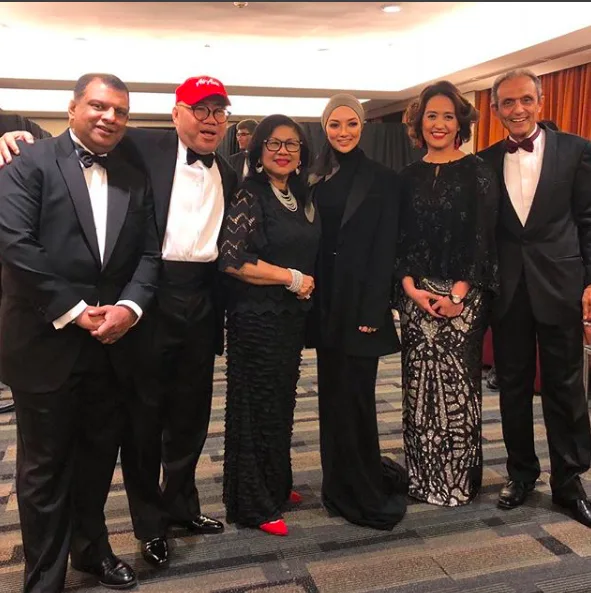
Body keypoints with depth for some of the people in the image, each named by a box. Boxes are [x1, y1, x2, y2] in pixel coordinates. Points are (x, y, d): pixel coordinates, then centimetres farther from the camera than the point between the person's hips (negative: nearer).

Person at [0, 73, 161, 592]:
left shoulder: (134, 179, 11)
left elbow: (148, 254, 6)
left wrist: (129, 307, -12)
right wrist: (75, 312, -16)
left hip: (112, 343, 5)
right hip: (45, 343, -4)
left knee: (100, 456, 17)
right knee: (45, 466, 9)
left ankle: (91, 547, 40)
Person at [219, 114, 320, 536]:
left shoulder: (301, 197, 11)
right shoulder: (249, 197, -11)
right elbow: (232, 259, -21)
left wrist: (308, 284, 5)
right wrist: (291, 278, -16)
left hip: (293, 315, 7)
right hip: (257, 317, -7)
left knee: (282, 402, 16)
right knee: (256, 406, 2)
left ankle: (276, 485, 34)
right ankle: (253, 504, 17)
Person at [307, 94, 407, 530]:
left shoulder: (382, 180, -1)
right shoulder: (315, 180, 10)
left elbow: (385, 249, -7)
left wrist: (373, 310, -14)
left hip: (360, 300, -4)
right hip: (324, 300, 4)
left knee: (354, 394, -2)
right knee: (332, 393, 10)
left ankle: (363, 490, 16)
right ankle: (341, 484, 25)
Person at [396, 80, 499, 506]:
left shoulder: (478, 172, 0)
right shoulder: (409, 176, 10)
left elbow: (483, 237, -6)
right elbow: (400, 238, 8)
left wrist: (457, 294, -13)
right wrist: (412, 289, -6)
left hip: (463, 295, -3)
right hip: (416, 296, 3)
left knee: (457, 385, 1)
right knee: (419, 386, 6)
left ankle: (459, 481, 16)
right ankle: (421, 477, 20)